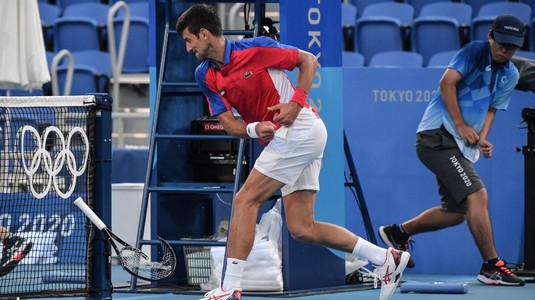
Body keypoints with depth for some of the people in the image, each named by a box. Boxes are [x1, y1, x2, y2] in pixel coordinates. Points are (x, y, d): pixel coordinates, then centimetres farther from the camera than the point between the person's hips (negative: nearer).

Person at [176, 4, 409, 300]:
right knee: (301, 228, 4)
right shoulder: (205, 76, 8)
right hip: (281, 139, 8)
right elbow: (227, 122, 5)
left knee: (245, 200, -11)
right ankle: (385, 258, 9)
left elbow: (308, 60, -2)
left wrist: (297, 103, -14)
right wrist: (255, 129, -16)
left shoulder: (255, 48, -10)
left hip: (301, 128, -8)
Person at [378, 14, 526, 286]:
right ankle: (491, 267, -15)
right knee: (477, 195, -18)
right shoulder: (474, 51, -10)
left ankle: (398, 233, 32)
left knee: (456, 211, 14)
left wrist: (482, 138, 1)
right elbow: (447, 83, -16)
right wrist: (461, 125, -17)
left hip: (461, 146, 9)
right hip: (438, 134, -9)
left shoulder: (510, 75, 14)